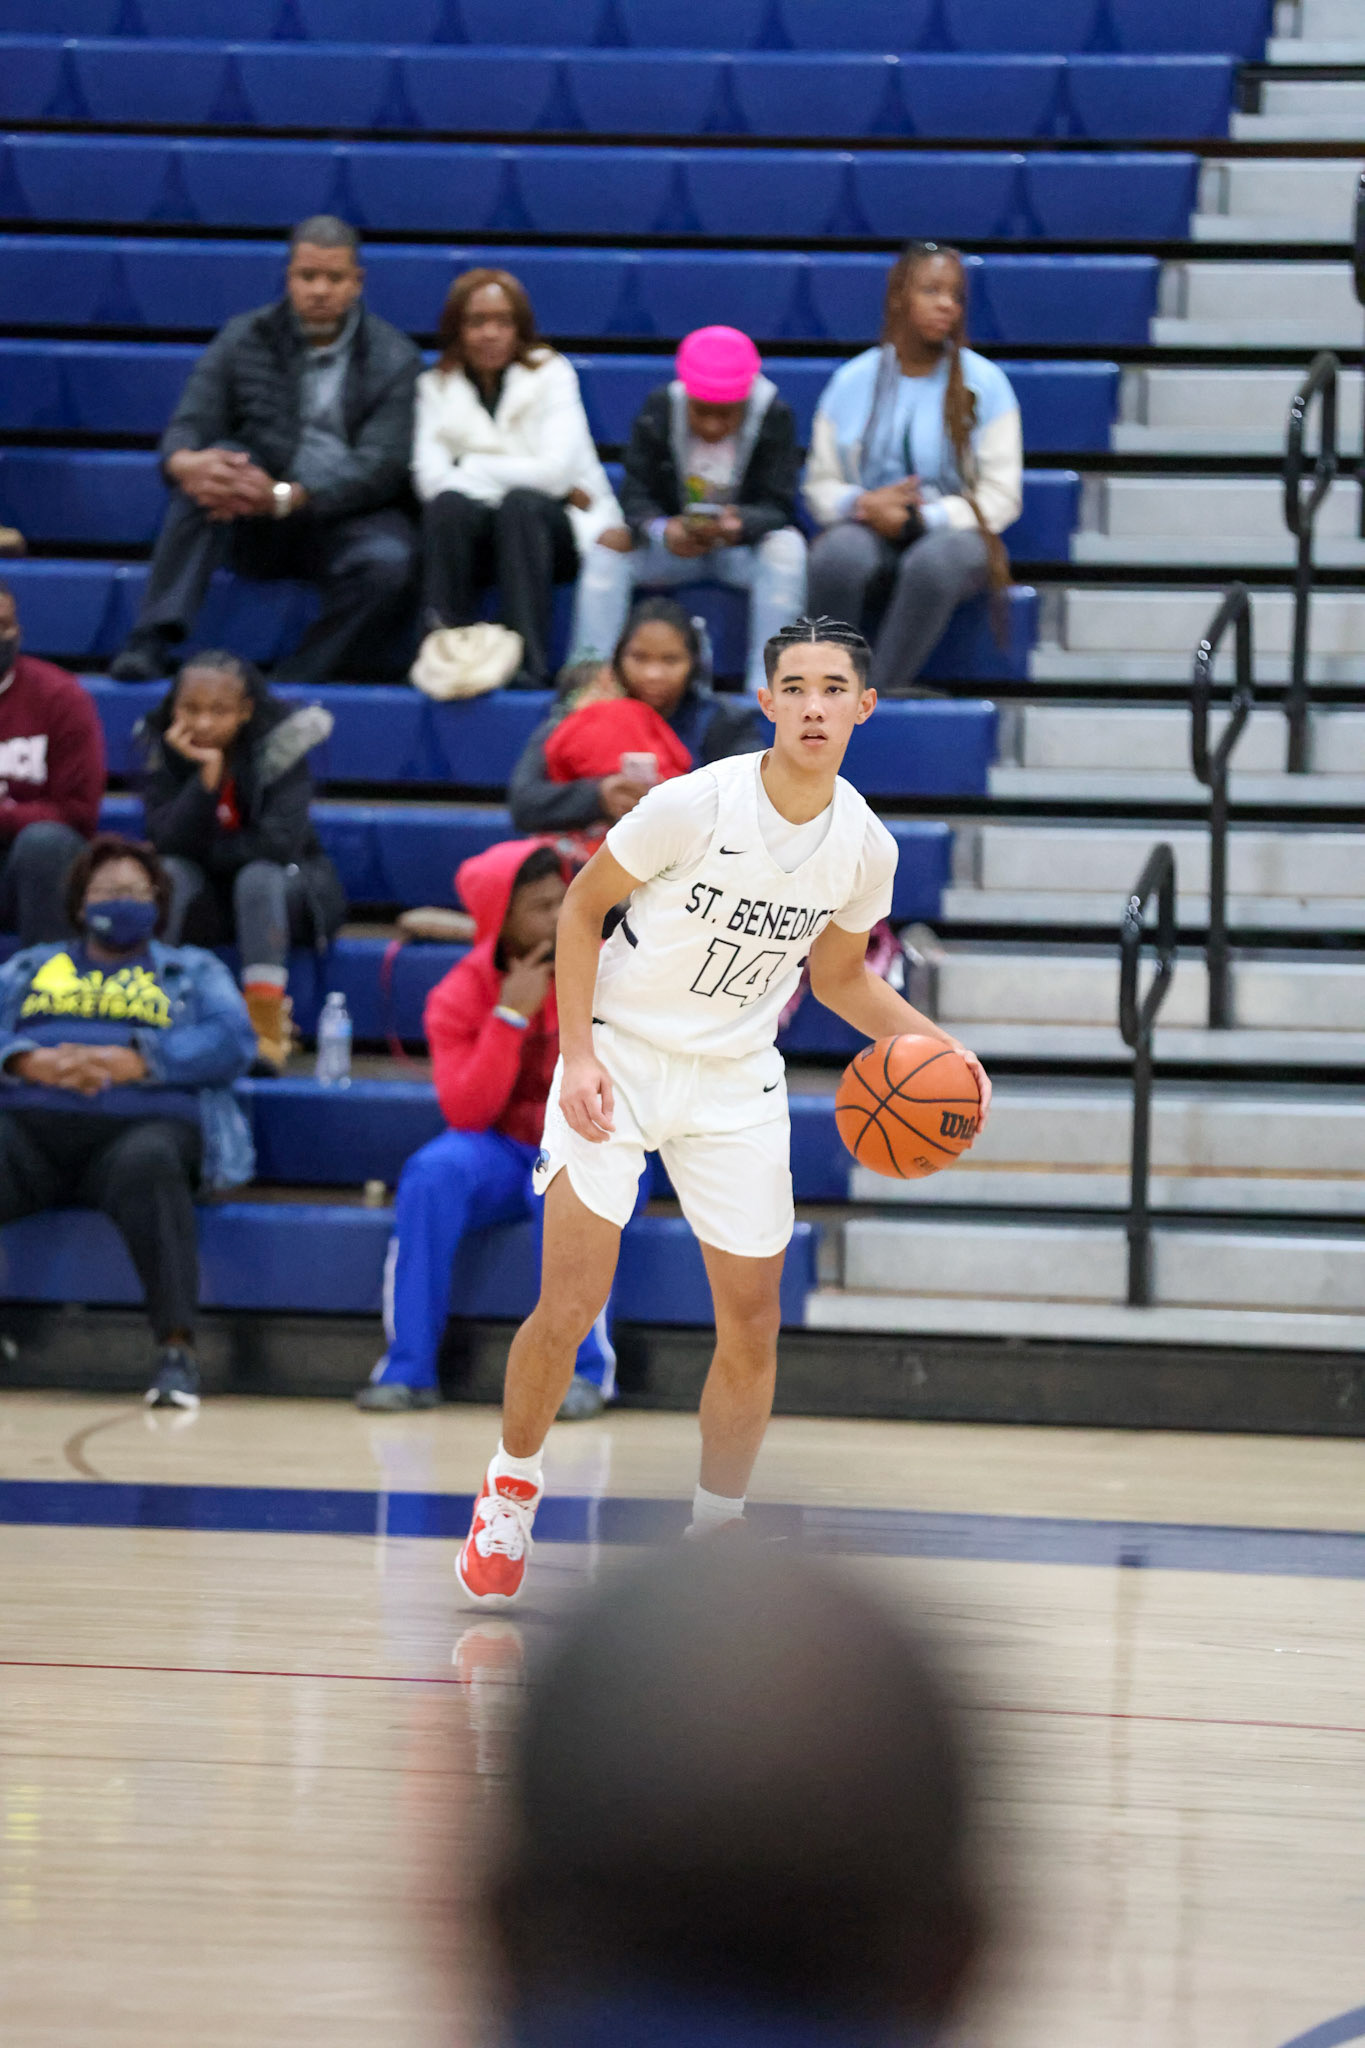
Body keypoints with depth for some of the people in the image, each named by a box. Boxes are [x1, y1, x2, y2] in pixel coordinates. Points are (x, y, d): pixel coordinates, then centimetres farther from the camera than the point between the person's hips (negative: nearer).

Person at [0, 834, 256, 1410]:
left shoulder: (193, 971, 25)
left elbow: (232, 1042, 5)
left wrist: (131, 1063, -8)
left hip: (138, 1124, -2)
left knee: (147, 1165, -39)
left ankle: (176, 1349, -43)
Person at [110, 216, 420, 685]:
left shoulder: (393, 359, 1)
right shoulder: (245, 339, 7)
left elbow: (380, 465, -12)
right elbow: (187, 426, -3)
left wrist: (287, 497, -29)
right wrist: (185, 463, -31)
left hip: (349, 516, -1)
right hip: (255, 527, 2)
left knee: (387, 563, -35)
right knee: (213, 467, -29)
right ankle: (153, 642, -35)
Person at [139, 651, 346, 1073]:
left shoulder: (278, 745, -16)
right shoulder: (165, 749, -8)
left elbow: (279, 843, -24)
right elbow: (169, 843, -19)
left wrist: (207, 853, -16)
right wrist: (205, 777, -31)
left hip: (281, 890, -2)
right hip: (204, 899, 2)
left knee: (257, 876, -35)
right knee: (169, 873, -29)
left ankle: (266, 1035, -37)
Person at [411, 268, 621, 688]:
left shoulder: (550, 375, 4)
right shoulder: (435, 388, 8)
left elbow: (555, 471, -11)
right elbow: (430, 479, -9)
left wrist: (471, 469, -8)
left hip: (555, 534, -1)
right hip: (476, 541, 1)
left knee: (520, 504, -35)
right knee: (447, 504, -31)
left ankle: (528, 663, -41)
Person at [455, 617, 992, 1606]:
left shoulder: (866, 847, -6)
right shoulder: (697, 803, -20)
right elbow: (584, 904, -9)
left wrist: (943, 1049, -1)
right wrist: (580, 1055, -17)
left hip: (737, 1081, 4)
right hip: (622, 1056, -4)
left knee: (754, 1326, 3)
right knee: (570, 1308, -11)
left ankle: (715, 1534, 21)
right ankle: (511, 1487, 15)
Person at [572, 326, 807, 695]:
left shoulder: (774, 416, -14)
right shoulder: (658, 411, -10)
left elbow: (777, 508, -18)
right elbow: (637, 496, -11)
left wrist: (740, 526, -42)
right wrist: (663, 531, -36)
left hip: (743, 548, -1)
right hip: (672, 545, 2)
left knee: (787, 546, -32)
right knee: (610, 541, -24)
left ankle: (767, 685, -33)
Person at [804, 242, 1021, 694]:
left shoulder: (983, 382, 3)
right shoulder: (852, 382, 9)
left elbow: (1002, 496, -1)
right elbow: (820, 486, 10)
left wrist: (924, 517, -14)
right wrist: (863, 505, -13)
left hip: (953, 533, -1)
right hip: (868, 533, 1)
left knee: (934, 562, -38)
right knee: (838, 556, -36)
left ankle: (881, 690, -31)